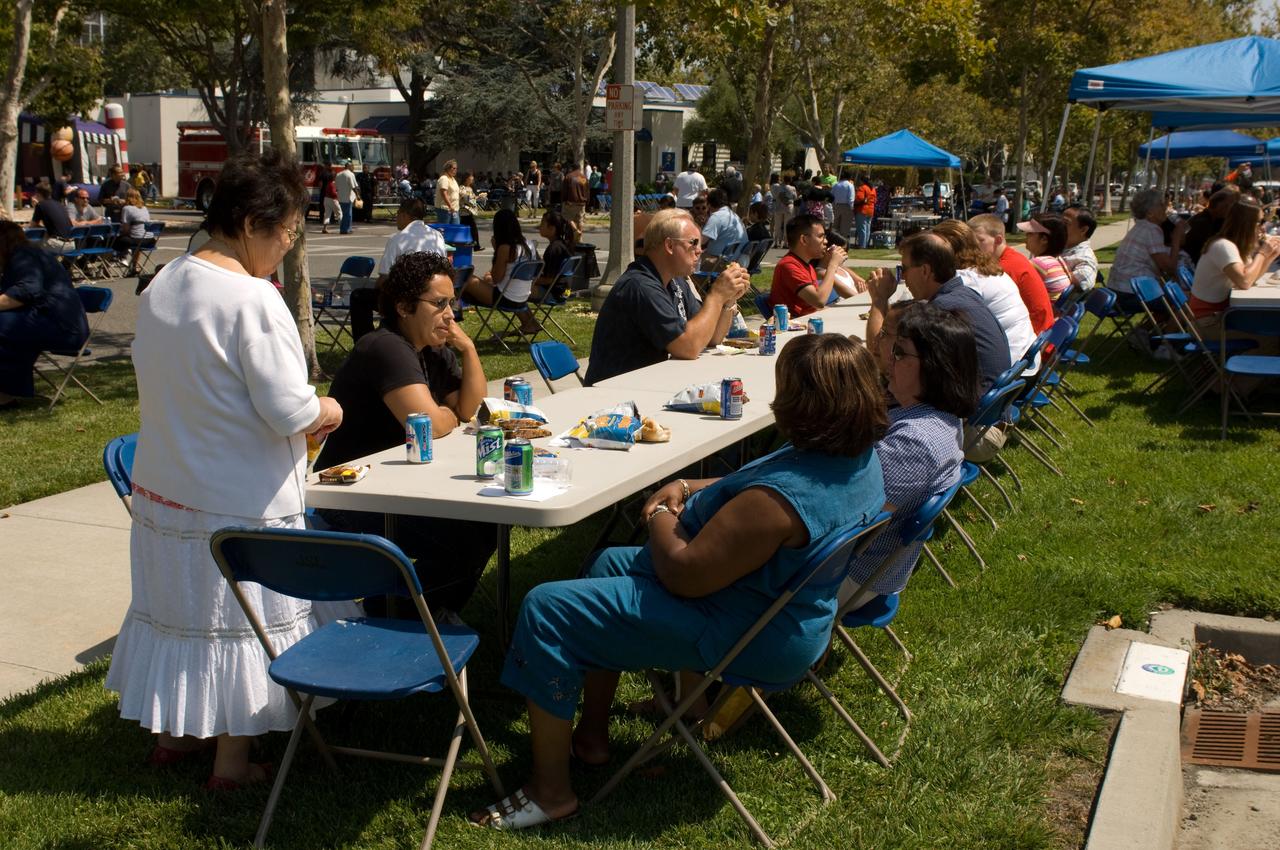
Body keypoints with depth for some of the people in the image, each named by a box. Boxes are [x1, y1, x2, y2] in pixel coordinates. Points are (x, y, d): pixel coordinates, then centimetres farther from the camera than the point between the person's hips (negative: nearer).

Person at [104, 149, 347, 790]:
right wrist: (326, 411, -1)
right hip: (240, 502, -7)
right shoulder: (253, 300, -22)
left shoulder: (160, 287, 2)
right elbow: (289, 409, -23)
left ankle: (173, 731, 37)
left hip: (162, 489, 8)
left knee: (178, 604, 21)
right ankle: (232, 760, 18)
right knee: (241, 620, 7)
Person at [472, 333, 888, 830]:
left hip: (747, 638, -10)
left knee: (546, 610, -8)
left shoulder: (781, 498, -35)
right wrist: (687, 488, 1)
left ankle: (550, 791, 3)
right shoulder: (860, 456, -4)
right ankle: (592, 734, 32)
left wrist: (661, 519, -8)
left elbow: (683, 575, -27)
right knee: (610, 563, 26)